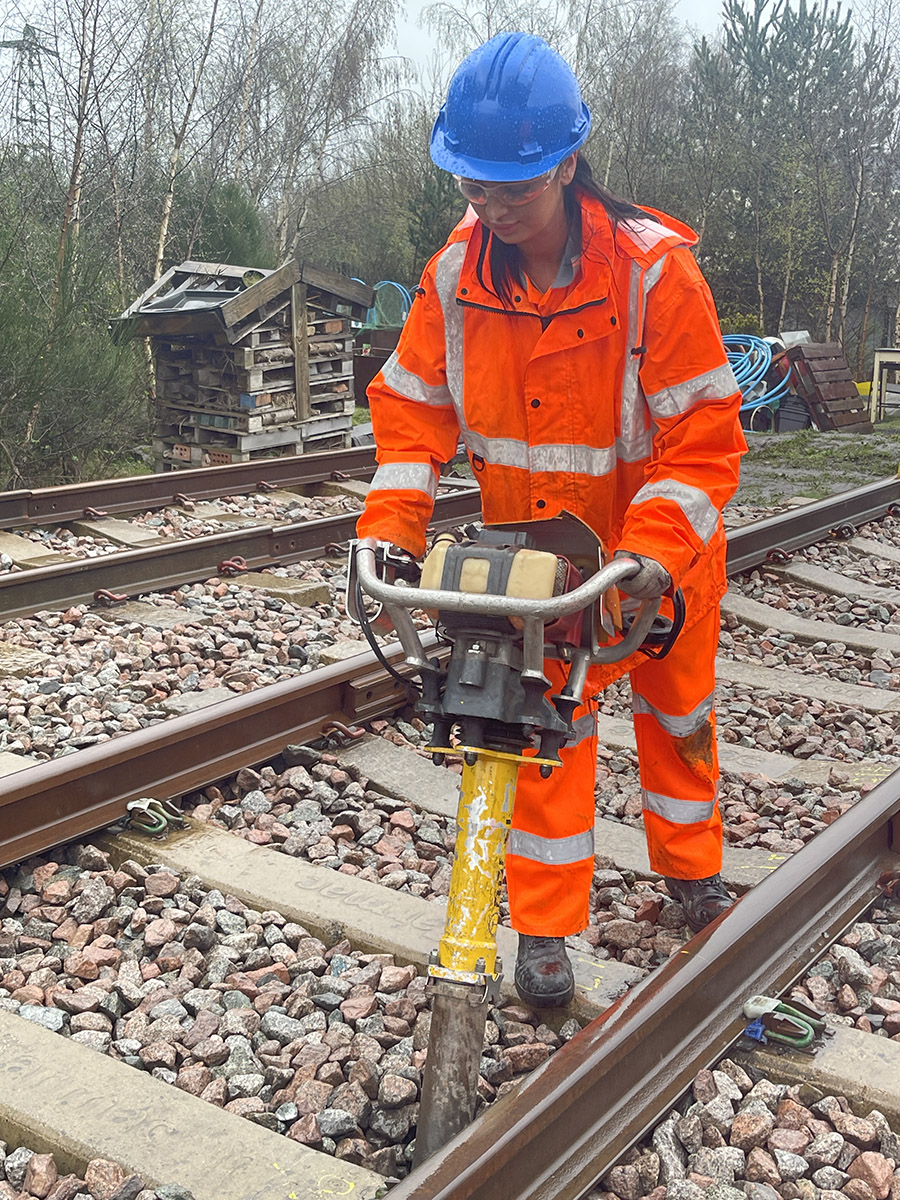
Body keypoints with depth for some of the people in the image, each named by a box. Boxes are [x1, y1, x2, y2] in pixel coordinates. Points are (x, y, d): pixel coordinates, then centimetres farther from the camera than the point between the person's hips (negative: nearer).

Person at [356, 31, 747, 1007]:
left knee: (675, 707, 18)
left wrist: (652, 552, -36)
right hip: (532, 550, 2)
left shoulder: (655, 270, -26)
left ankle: (691, 870, 44)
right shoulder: (455, 275, -14)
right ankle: (545, 928, 17)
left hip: (657, 547, -1)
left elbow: (703, 438, -24)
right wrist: (389, 527, -21)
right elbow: (412, 407, -7)